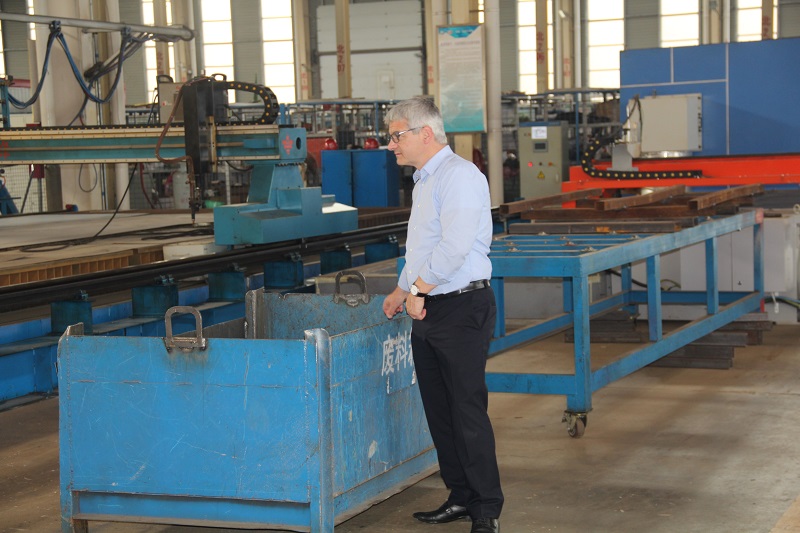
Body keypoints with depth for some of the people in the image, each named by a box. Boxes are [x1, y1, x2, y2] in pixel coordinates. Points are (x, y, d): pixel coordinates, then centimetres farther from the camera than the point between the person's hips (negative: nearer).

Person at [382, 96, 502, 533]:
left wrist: (419, 289, -14)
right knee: (439, 411, 12)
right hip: (426, 312, 10)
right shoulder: (424, 181, 18)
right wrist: (401, 292, 35)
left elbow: (454, 246, -22)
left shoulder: (460, 176, -13)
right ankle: (460, 497, 21)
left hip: (461, 308, -10)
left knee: (468, 410, -7)